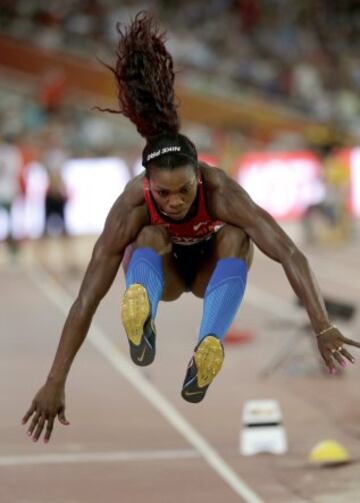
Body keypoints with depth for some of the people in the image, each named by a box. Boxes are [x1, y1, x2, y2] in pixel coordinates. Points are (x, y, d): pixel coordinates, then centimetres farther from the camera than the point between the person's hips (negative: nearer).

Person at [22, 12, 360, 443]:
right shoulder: (132, 206, -35)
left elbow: (289, 254, -43)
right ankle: (142, 314, -64)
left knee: (235, 236, -35)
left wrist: (323, 328, -54)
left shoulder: (221, 190, -36)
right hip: (163, 268, 0)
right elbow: (87, 300, -37)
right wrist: (55, 384, -42)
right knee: (151, 237, -34)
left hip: (212, 267, 0)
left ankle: (210, 345, -56)